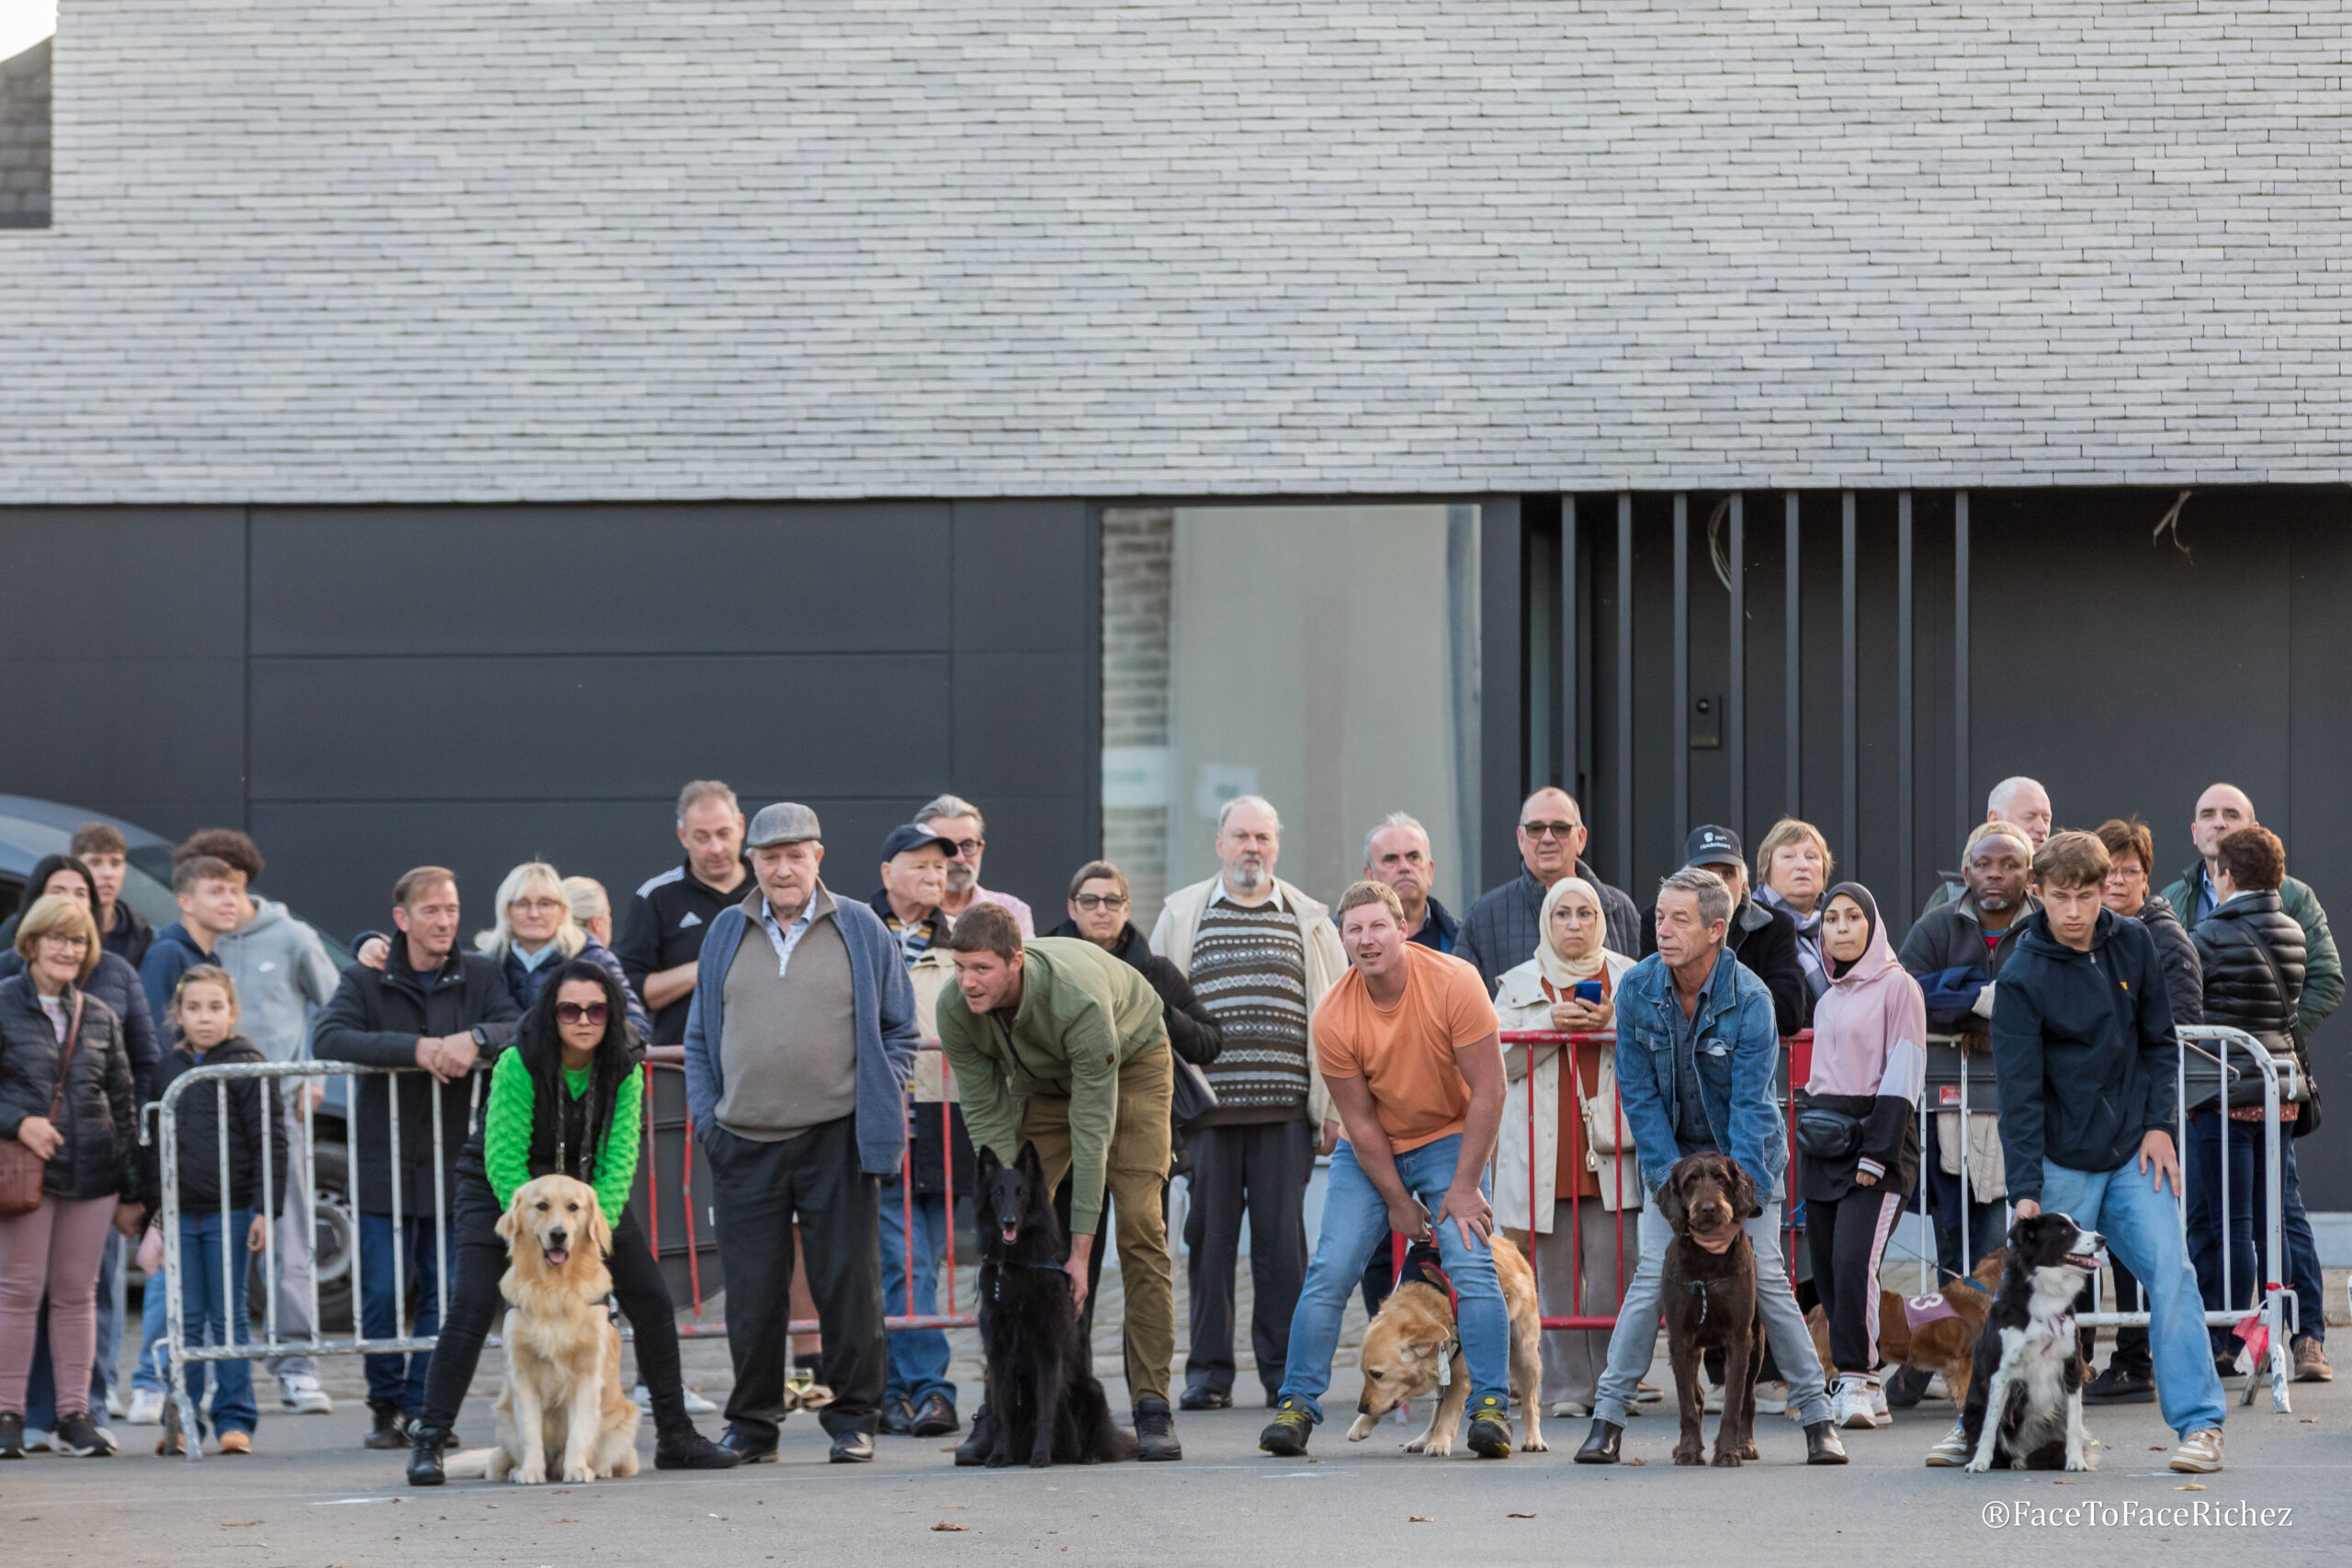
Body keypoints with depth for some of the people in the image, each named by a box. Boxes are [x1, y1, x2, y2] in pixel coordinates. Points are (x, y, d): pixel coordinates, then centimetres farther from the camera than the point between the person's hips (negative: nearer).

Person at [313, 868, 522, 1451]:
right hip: (384, 1162, -1)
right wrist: (416, 1049, -23)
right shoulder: (366, 981, 2)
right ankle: (385, 1407, 11)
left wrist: (475, 1039, -24)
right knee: (383, 1292, -4)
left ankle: (424, 1408, 8)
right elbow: (328, 1039, -14)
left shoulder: (481, 976, 8)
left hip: (456, 1162, 1)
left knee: (445, 1292, 0)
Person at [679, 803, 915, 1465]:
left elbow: (898, 1031, 8)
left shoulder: (861, 931, 5)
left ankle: (853, 1418, 9)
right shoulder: (726, 935, 12)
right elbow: (701, 1037, 16)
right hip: (744, 1141, 2)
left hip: (837, 1140, -2)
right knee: (752, 1292, 3)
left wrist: (881, 1106, -2)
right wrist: (706, 1115, 5)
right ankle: (752, 1423, 12)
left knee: (847, 1283, 0)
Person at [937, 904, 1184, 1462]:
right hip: (1039, 1075, 4)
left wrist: (1080, 1248, -36)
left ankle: (1152, 1406, -15)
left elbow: (1092, 1128, -37)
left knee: (1139, 1224, -17)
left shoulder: (1078, 1000, -42)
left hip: (1132, 1060, -4)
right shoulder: (955, 1010, -28)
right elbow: (987, 1118, -19)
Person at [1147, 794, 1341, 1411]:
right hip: (1206, 1106, 0)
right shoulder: (1181, 917, 10)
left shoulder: (1309, 921, 11)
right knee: (1208, 1237, 1)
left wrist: (1335, 1106, 3)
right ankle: (1209, 1371, 7)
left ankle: (1284, 1368, 6)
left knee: (1282, 1238, -1)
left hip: (1286, 1110, 0)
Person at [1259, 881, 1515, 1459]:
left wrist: (1463, 1188, -18)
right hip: (1370, 1151, 2)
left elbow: (1488, 1093, -18)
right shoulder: (1333, 1018, -17)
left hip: (1449, 1139, -2)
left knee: (1471, 1266, -17)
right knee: (1330, 1270, -9)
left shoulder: (1454, 983, -22)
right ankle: (1297, 1405, -1)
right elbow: (1360, 1121, -9)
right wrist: (1398, 1201, -10)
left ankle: (1491, 1408, -13)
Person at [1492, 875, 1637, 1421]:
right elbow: (1500, 1063, 5)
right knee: (1554, 1273, -2)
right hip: (1542, 1149, 1)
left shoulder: (1626, 977, 13)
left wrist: (1612, 1026, -9)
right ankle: (1566, 1387, 1)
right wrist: (1551, 1027, -9)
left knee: (1612, 1271, -8)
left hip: (1610, 1150, -1)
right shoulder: (1519, 984, 14)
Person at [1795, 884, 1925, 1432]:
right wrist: (1807, 1118, 14)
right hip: (1825, 1148, 7)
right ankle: (1859, 1388, 7)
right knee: (1826, 1270, 1)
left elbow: (1903, 1076, -10)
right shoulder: (1828, 1000, 19)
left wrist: (1876, 1155, -15)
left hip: (1878, 1141, -7)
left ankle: (1858, 1382, -15)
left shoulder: (1897, 987, -3)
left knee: (1854, 1261, -19)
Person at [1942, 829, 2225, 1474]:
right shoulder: (2022, 978, -11)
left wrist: (2158, 1124, 1)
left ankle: (2199, 1421, -6)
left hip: (2132, 1155, 3)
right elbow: (2019, 1092, -13)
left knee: (2170, 1275, -10)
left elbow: (2158, 1040, 13)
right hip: (2062, 1162, -3)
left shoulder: (2132, 943, 2)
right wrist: (2025, 1191, -19)